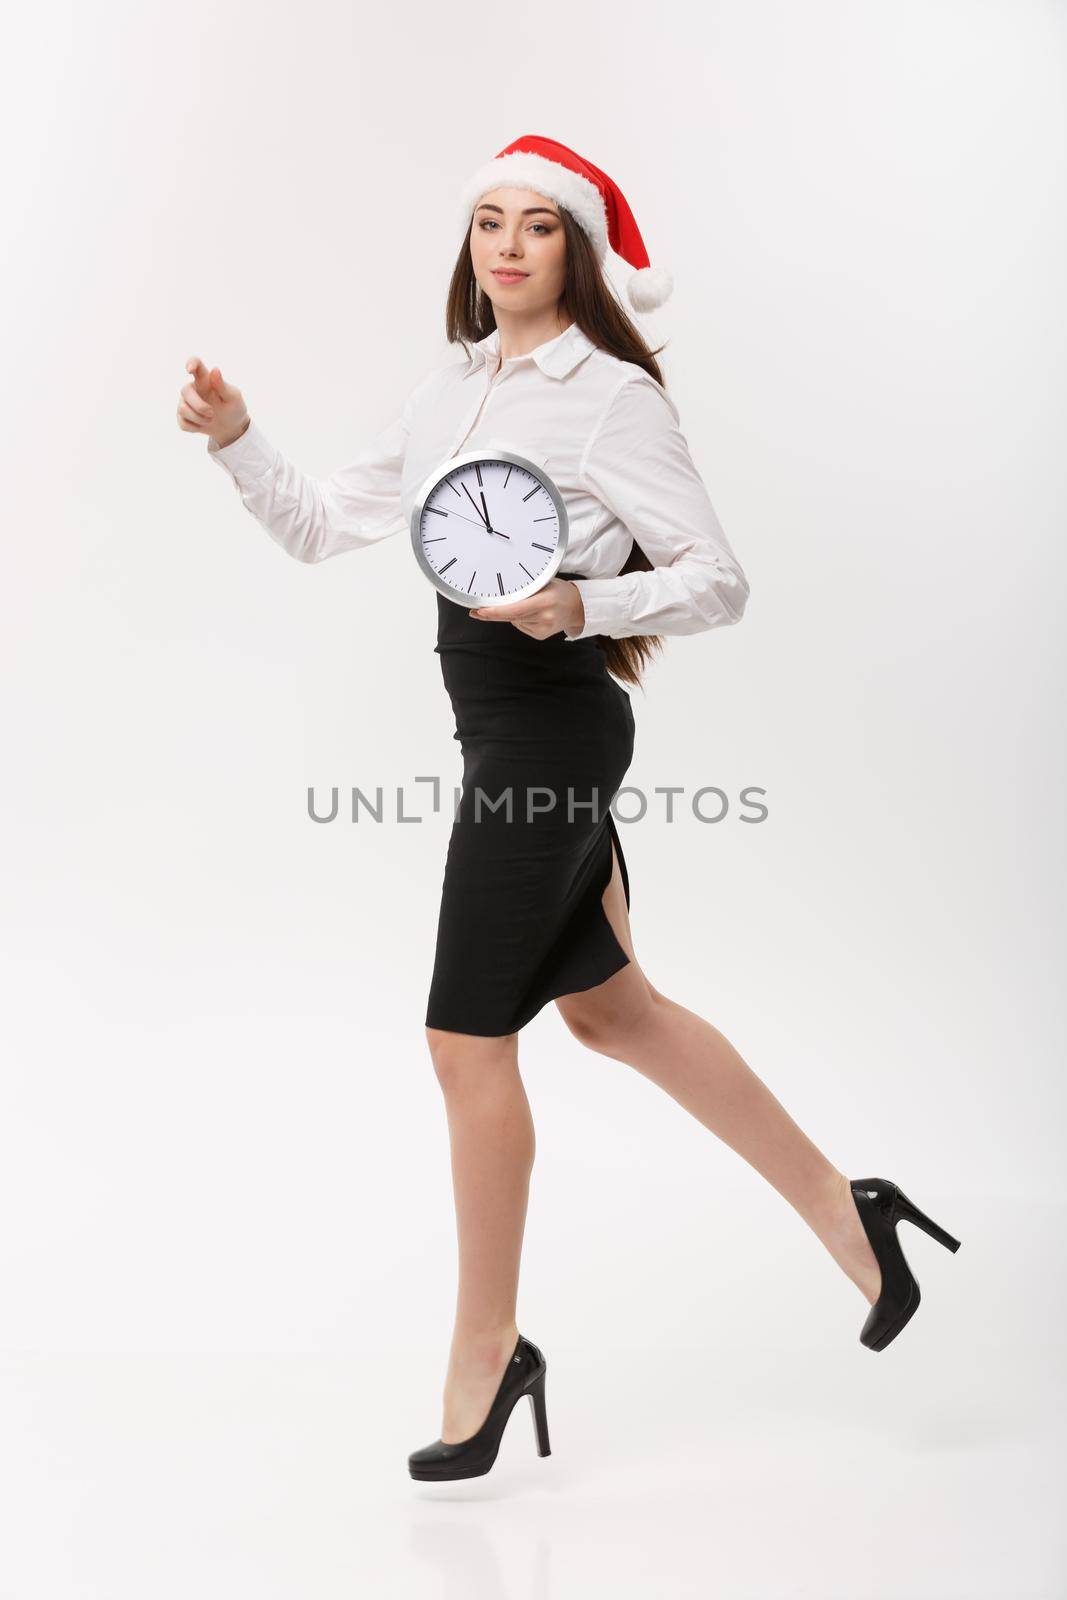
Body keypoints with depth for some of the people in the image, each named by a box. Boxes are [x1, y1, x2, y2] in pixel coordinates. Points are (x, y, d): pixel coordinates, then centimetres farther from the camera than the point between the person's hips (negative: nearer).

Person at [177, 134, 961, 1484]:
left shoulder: (614, 397, -10)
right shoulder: (448, 396, 12)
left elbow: (719, 582, -12)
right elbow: (321, 527, 17)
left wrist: (586, 605, -27)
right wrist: (235, 441, 2)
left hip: (550, 726, -9)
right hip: (504, 728, 9)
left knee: (467, 1040, -4)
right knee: (608, 1005, 17)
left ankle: (486, 1348, 13)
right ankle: (841, 1210, 29)